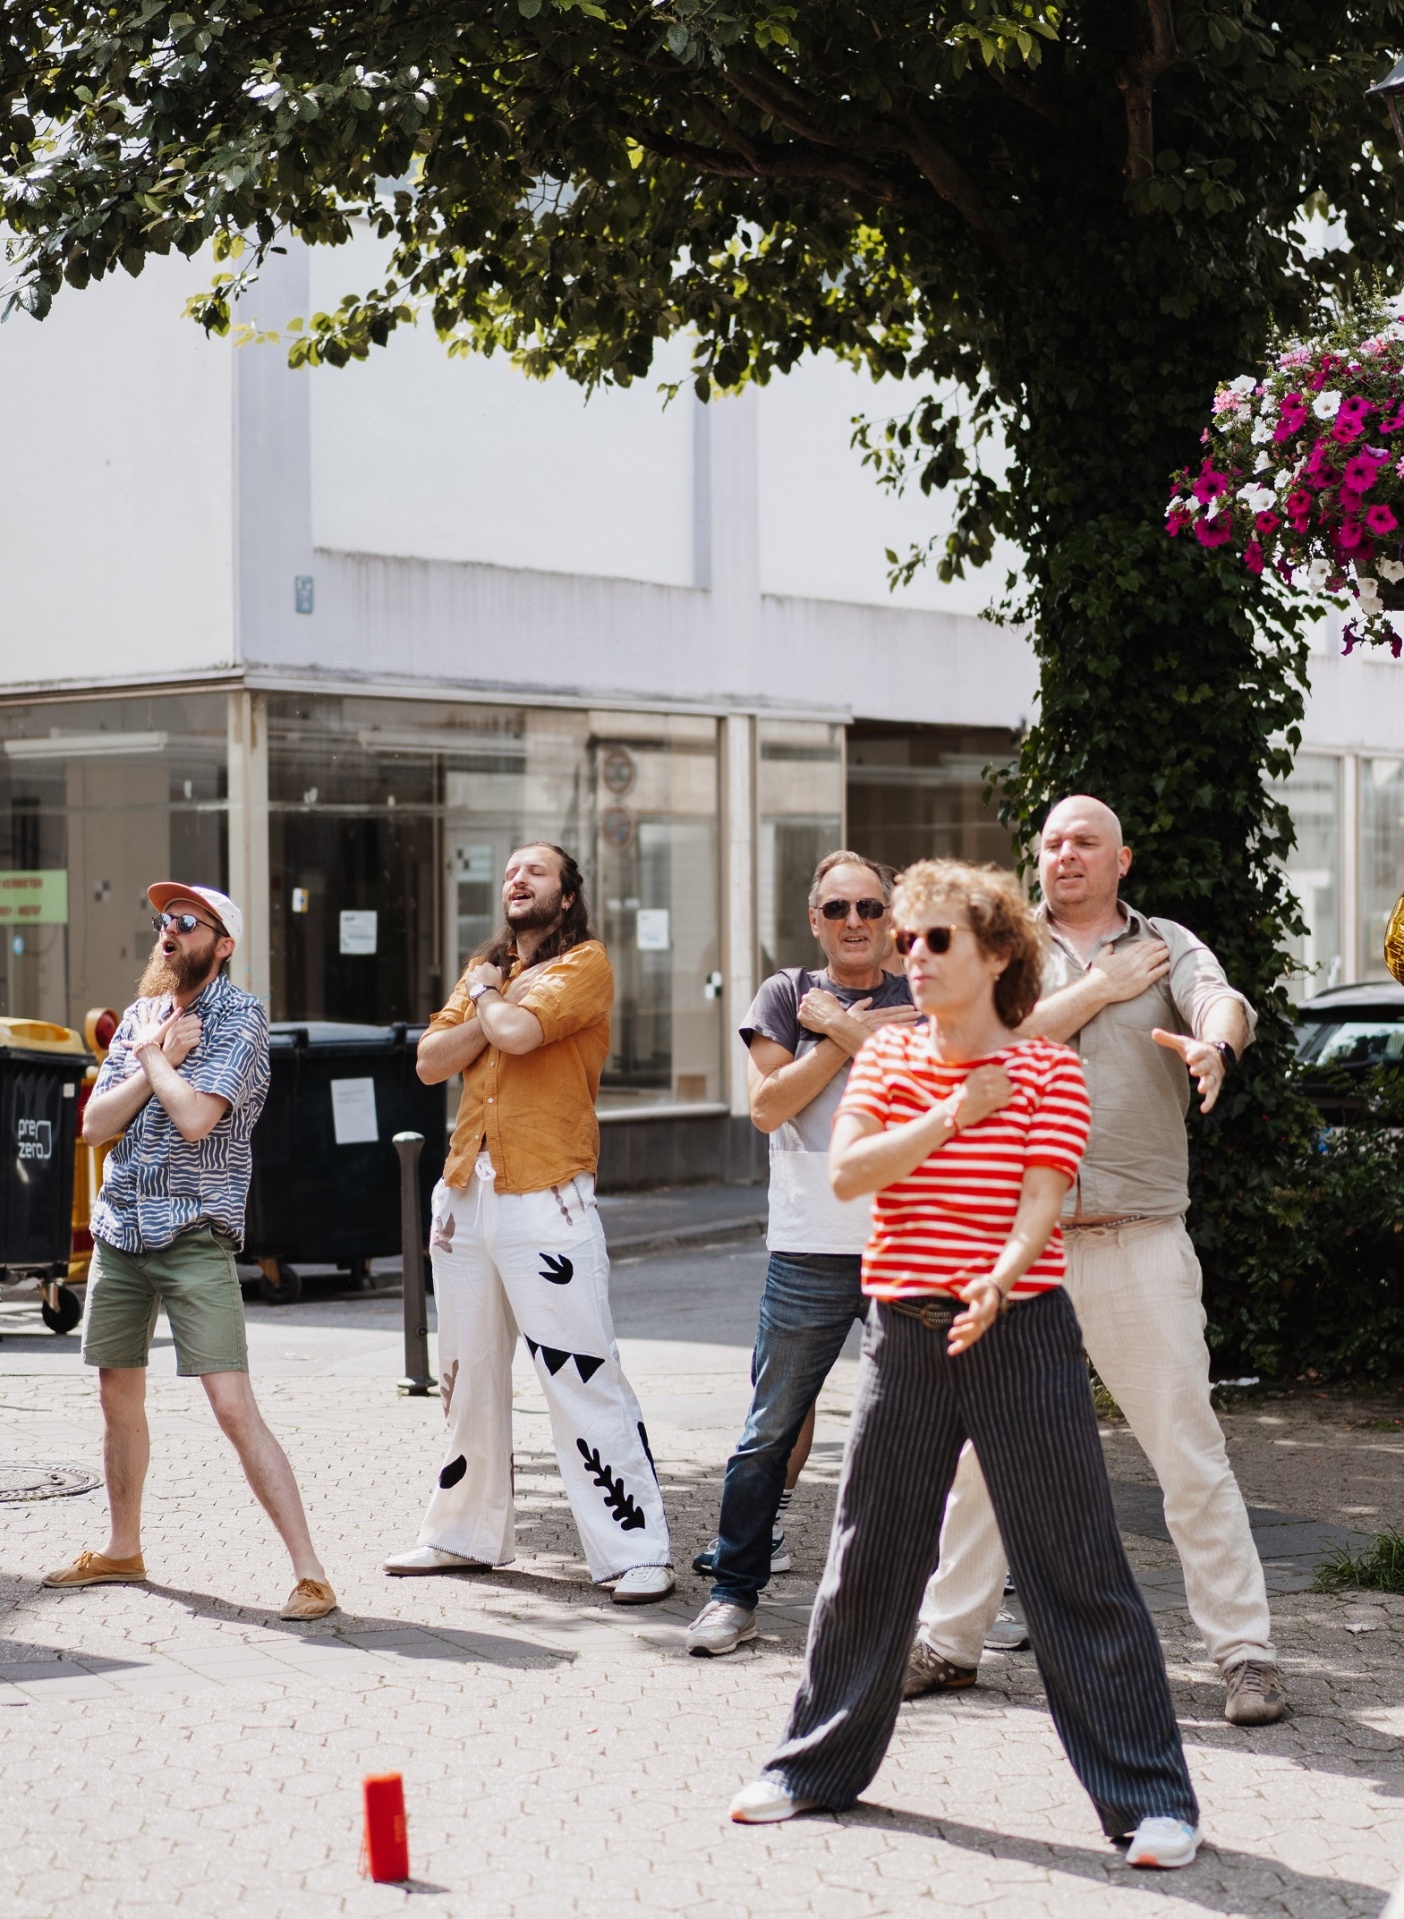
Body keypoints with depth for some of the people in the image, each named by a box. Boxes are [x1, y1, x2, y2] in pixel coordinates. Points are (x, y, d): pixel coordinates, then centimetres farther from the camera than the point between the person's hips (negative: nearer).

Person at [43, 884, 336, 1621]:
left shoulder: (239, 1018, -7)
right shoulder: (141, 1016, 12)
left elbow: (196, 1116, -21)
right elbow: (95, 1124, 4)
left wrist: (153, 1054, -5)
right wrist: (157, 1058, -6)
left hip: (194, 1241, -7)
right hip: (119, 1234, 7)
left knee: (234, 1408, -15)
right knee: (119, 1396, 18)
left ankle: (309, 1574, -15)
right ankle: (122, 1550, 36)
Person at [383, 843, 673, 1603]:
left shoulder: (584, 964, -4)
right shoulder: (484, 968, 18)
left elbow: (518, 1032, -20)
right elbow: (432, 1059, 8)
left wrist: (488, 999, 0)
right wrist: (486, 1013, -7)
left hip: (545, 1200, -7)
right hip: (466, 1193, 8)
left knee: (582, 1377, -10)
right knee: (467, 1377, 15)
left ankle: (634, 1550, -8)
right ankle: (467, 1533, 27)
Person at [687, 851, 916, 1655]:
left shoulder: (919, 1003, 9)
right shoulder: (788, 995, 8)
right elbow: (768, 1103, -4)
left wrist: (841, 1026, -10)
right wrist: (849, 1036, -8)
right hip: (811, 1254, -1)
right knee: (771, 1430, 1)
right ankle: (735, 1591, 10)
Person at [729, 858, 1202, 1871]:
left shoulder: (1049, 1071, -3)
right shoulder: (889, 1055, 8)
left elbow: (1041, 1201, -15)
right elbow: (848, 1171, -6)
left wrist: (998, 1282, -33)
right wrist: (954, 1115, -12)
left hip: (1019, 1329, -4)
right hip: (904, 1331, 4)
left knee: (1075, 1567, -4)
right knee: (867, 1556, 11)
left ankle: (1150, 1796, 2)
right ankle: (819, 1762, 26)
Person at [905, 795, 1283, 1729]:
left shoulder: (1167, 946, 7)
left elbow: (1224, 1002, -14)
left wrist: (1214, 1044, -38)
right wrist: (1102, 988, -5)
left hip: (1141, 1244, -1)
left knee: (1192, 1455, -2)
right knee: (984, 1450, 7)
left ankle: (1247, 1652, 5)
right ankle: (948, 1641, 18)